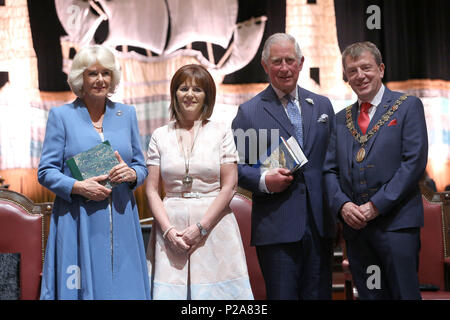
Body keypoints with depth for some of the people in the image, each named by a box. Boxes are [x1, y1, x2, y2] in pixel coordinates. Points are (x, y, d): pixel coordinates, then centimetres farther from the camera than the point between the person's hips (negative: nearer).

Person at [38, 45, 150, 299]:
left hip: (121, 222, 3)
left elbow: (142, 166, 14)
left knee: (124, 286, 3)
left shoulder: (127, 114, 11)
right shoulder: (61, 115, 2)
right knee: (79, 288, -1)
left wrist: (132, 174, -8)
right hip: (78, 223, -3)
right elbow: (46, 172, 0)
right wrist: (78, 186, -16)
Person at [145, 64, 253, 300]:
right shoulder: (160, 136, 8)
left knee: (214, 289, -2)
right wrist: (168, 229, -7)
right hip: (171, 225, 1)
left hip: (214, 225, -1)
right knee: (171, 291, 0)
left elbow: (229, 186, -2)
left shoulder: (221, 132, 3)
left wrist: (201, 227, -9)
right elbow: (151, 189, 6)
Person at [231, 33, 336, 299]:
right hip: (276, 227, -3)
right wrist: (263, 180, -17)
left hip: (320, 225, 4)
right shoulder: (249, 112, 2)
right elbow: (235, 165, 1)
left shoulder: (322, 105, 14)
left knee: (320, 294, 8)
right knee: (282, 295, 1)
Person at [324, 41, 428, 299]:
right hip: (354, 224, 4)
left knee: (404, 293, -4)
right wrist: (342, 205, -7)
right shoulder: (342, 119, 17)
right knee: (369, 294, 8)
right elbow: (330, 170, 13)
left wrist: (375, 206, -13)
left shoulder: (408, 106, 2)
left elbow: (414, 162, -7)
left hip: (396, 222, -4)